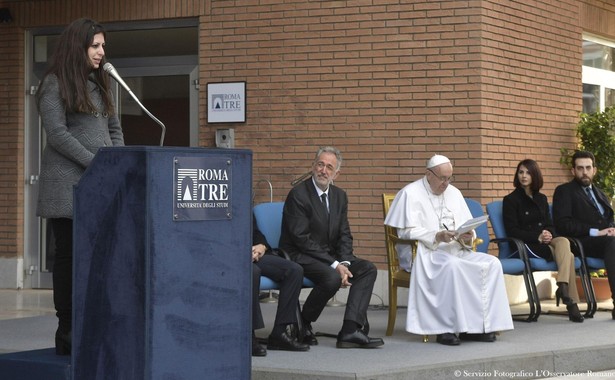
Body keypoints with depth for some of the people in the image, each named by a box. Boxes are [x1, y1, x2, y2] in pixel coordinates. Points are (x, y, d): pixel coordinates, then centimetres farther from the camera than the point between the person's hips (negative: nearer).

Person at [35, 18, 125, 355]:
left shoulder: (100, 85, 18)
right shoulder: (55, 84, -3)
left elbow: (114, 130, 20)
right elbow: (57, 134, -11)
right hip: (68, 184, -6)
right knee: (70, 255, -3)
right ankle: (67, 332, 3)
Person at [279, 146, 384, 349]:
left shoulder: (339, 196, 11)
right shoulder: (298, 194, -12)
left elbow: (345, 235, 10)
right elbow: (302, 239, -18)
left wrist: (344, 262, -11)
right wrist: (334, 265, -22)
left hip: (330, 256, 8)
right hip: (301, 256, -8)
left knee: (368, 269, -11)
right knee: (332, 277, -33)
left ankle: (350, 330, -22)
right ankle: (303, 324, -9)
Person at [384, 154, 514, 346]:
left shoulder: (454, 193, 19)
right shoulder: (410, 194, -1)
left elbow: (469, 226, 15)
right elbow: (406, 231, -11)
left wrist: (467, 237, -11)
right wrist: (437, 237, -24)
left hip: (456, 251, 7)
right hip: (425, 253, -6)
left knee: (492, 263, -17)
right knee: (452, 265, -38)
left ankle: (478, 325, -21)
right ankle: (446, 328, -34)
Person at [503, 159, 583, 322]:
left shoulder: (541, 198, 22)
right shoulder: (511, 200, 4)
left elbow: (549, 225, 18)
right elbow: (512, 231, -5)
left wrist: (549, 234, -8)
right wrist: (537, 237, -17)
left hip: (546, 241, 5)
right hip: (526, 246, -5)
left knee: (563, 241, -32)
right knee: (568, 255, -28)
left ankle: (563, 287, -44)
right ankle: (571, 303, -33)